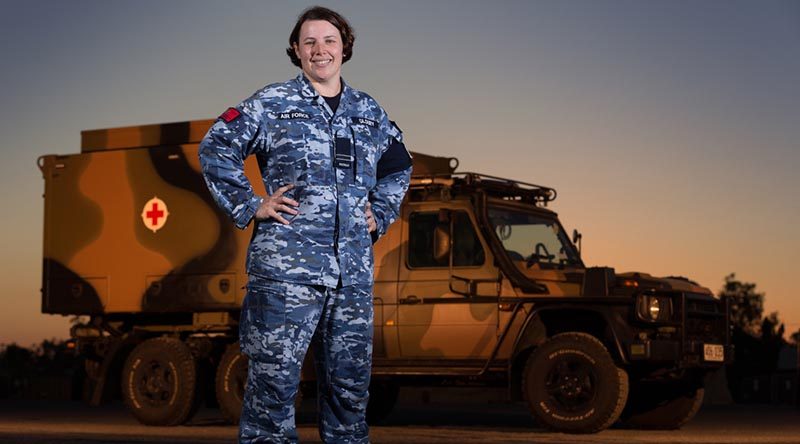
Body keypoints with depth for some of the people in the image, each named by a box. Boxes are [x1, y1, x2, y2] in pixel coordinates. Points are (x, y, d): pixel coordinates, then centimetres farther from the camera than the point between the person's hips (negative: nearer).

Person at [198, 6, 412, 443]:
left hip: (354, 271, 5)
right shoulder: (271, 104, 2)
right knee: (274, 377, -6)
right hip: (286, 265, -4)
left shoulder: (370, 113, 16)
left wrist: (380, 215, 17)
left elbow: (398, 168, 30)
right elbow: (215, 148, 2)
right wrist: (249, 207, -3)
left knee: (350, 379, 10)